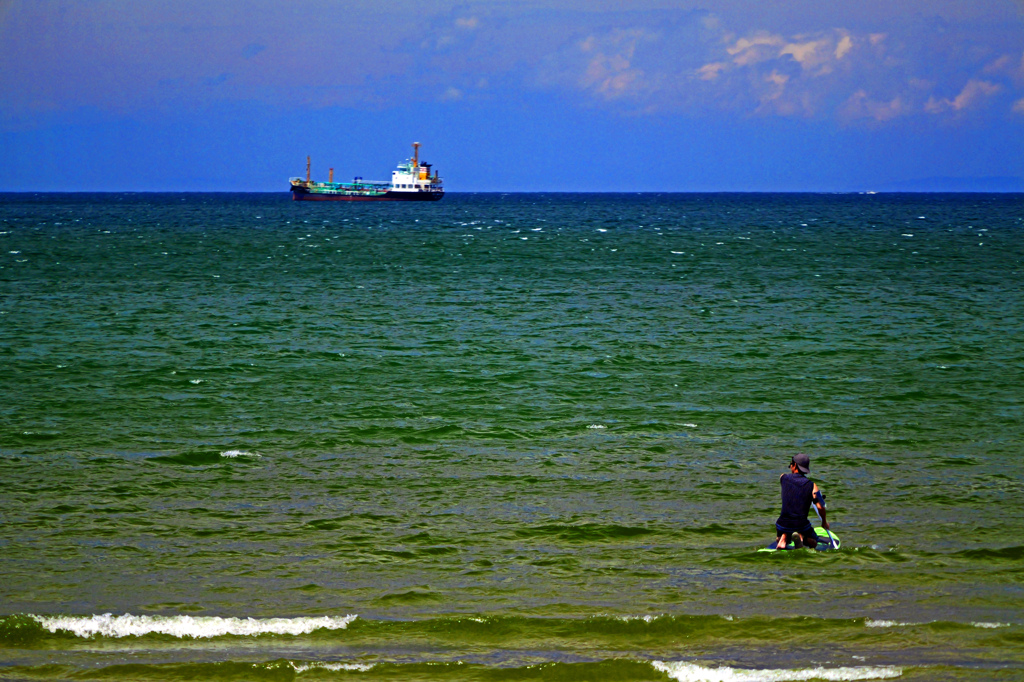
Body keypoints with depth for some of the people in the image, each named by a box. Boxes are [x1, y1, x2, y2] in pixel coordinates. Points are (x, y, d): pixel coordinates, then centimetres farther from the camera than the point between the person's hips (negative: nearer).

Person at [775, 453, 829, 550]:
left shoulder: (783, 478, 0)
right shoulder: (812, 485, -6)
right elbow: (820, 507, -11)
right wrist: (824, 522, 7)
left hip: (783, 524, 2)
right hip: (802, 525, -2)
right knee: (813, 543, 24)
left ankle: (783, 538, -1)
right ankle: (801, 537, -11)